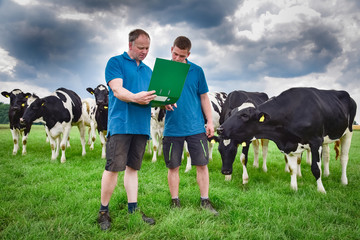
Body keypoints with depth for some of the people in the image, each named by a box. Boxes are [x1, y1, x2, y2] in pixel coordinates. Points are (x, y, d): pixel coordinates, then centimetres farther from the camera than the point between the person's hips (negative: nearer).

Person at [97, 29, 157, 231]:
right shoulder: (116, 62, 2)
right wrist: (135, 97, -32)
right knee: (114, 167, -8)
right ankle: (104, 212, 5)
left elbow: (154, 95, 21)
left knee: (133, 168, 9)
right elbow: (117, 90, -12)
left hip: (141, 125, 6)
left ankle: (133, 210, 14)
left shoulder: (148, 70, 22)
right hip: (121, 124, -5)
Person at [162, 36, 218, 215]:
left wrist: (210, 121, 5)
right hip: (172, 128, 0)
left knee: (202, 164, 2)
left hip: (195, 127, 0)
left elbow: (204, 98, 9)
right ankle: (175, 203, 19)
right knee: (173, 166, 6)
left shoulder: (197, 71, 4)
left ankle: (205, 202, 13)